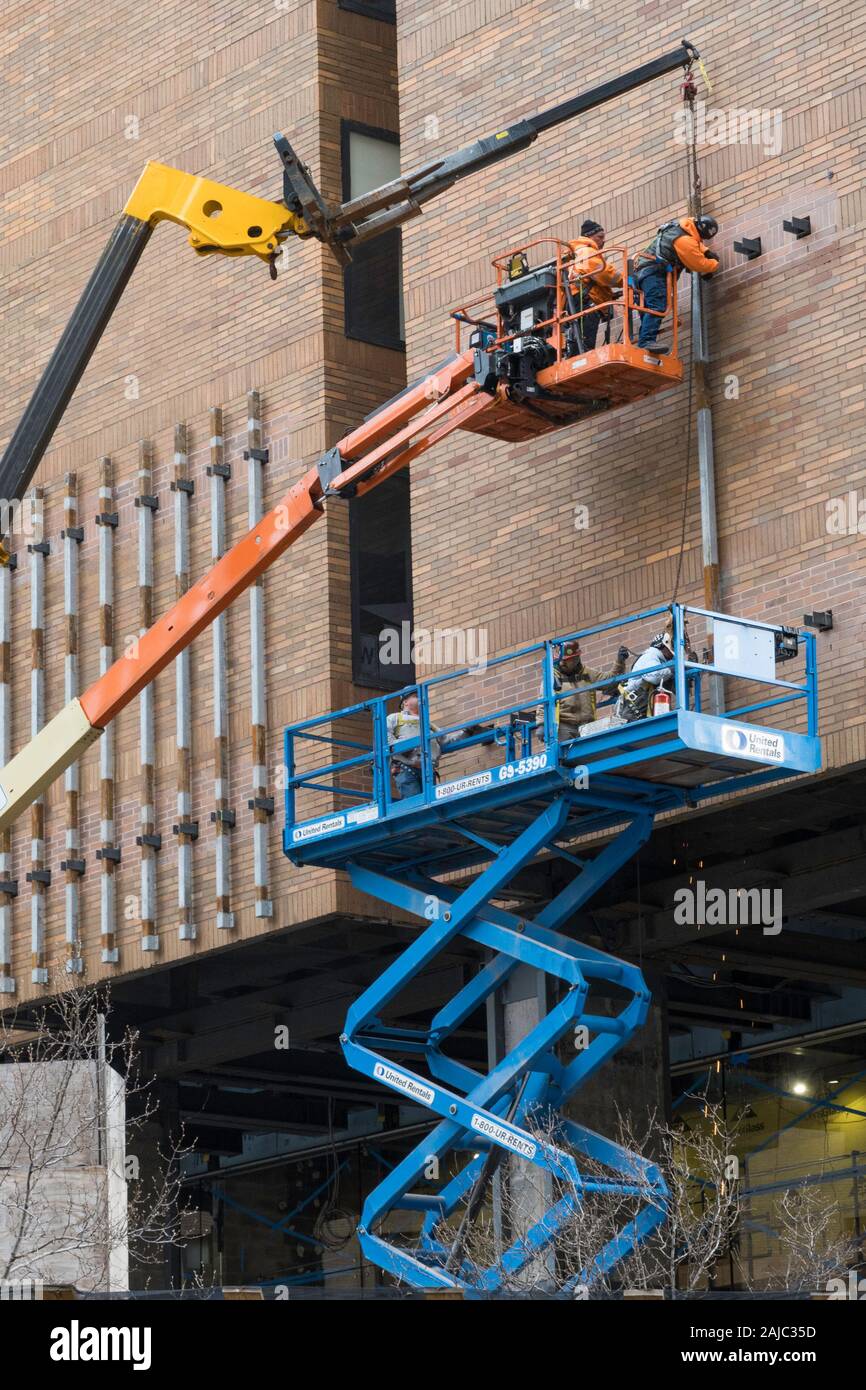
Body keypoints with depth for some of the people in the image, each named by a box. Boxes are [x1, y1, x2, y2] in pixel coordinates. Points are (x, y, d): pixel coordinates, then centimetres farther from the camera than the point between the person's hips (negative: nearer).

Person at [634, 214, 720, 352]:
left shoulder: (683, 225, 14)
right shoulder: (685, 241, -16)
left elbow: (696, 242, 36)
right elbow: (700, 264, -8)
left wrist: (706, 252, 20)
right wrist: (715, 264, 11)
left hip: (644, 271, 11)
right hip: (653, 272, -11)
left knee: (649, 309, 6)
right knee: (657, 306, -24)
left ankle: (643, 345, -1)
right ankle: (647, 342, -39)